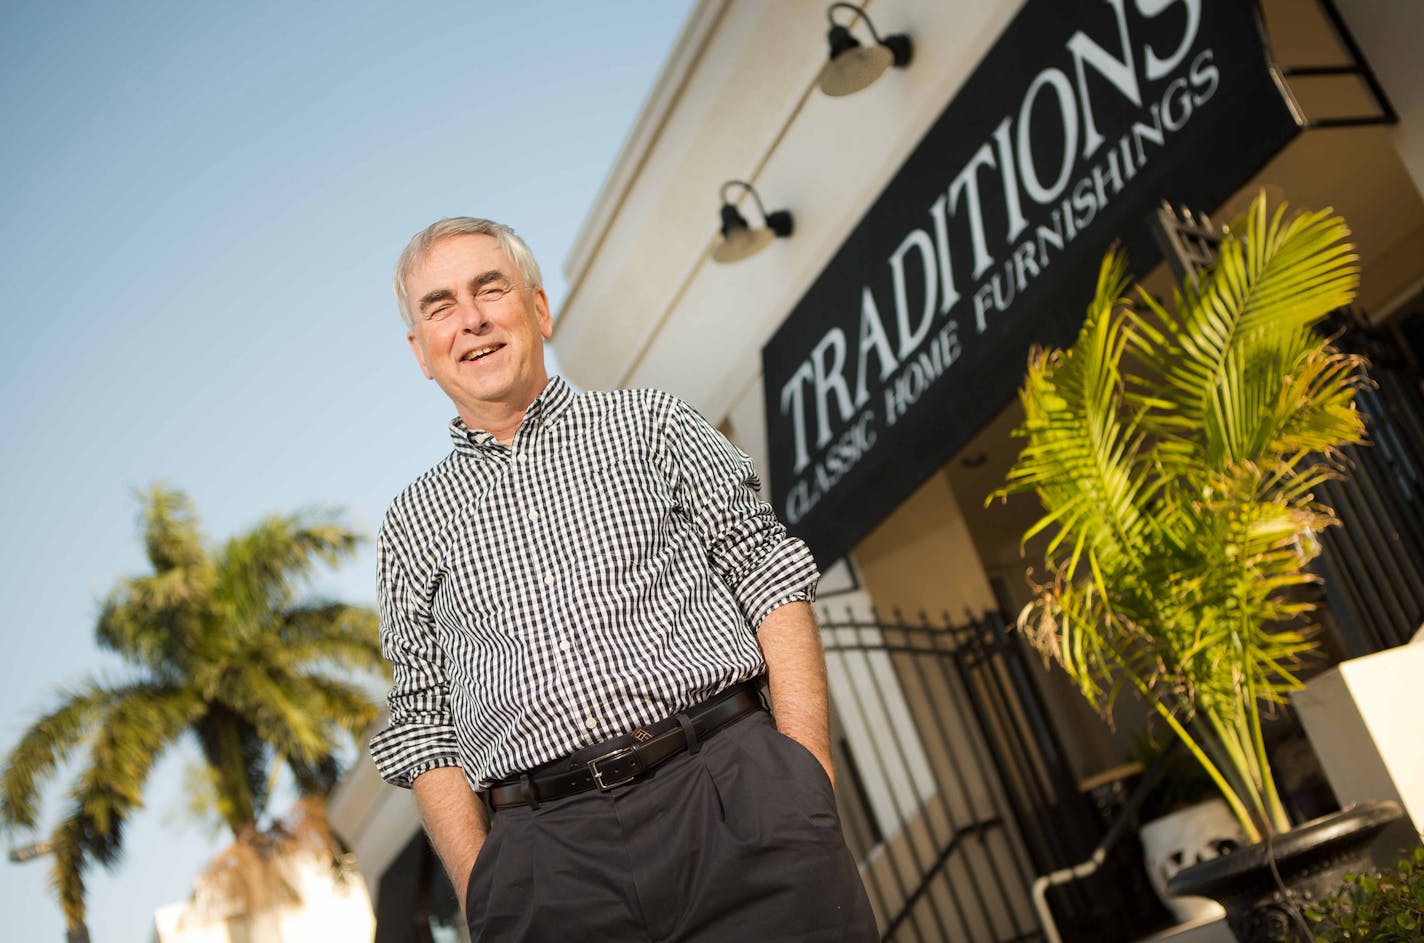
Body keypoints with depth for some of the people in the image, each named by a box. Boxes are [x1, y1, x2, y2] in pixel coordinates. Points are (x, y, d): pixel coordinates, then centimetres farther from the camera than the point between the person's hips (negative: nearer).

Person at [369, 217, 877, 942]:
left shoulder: (647, 422, 12)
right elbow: (426, 726, 13)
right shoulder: (411, 525, 16)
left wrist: (809, 774, -5)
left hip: (730, 790, -1)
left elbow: (768, 574, 6)